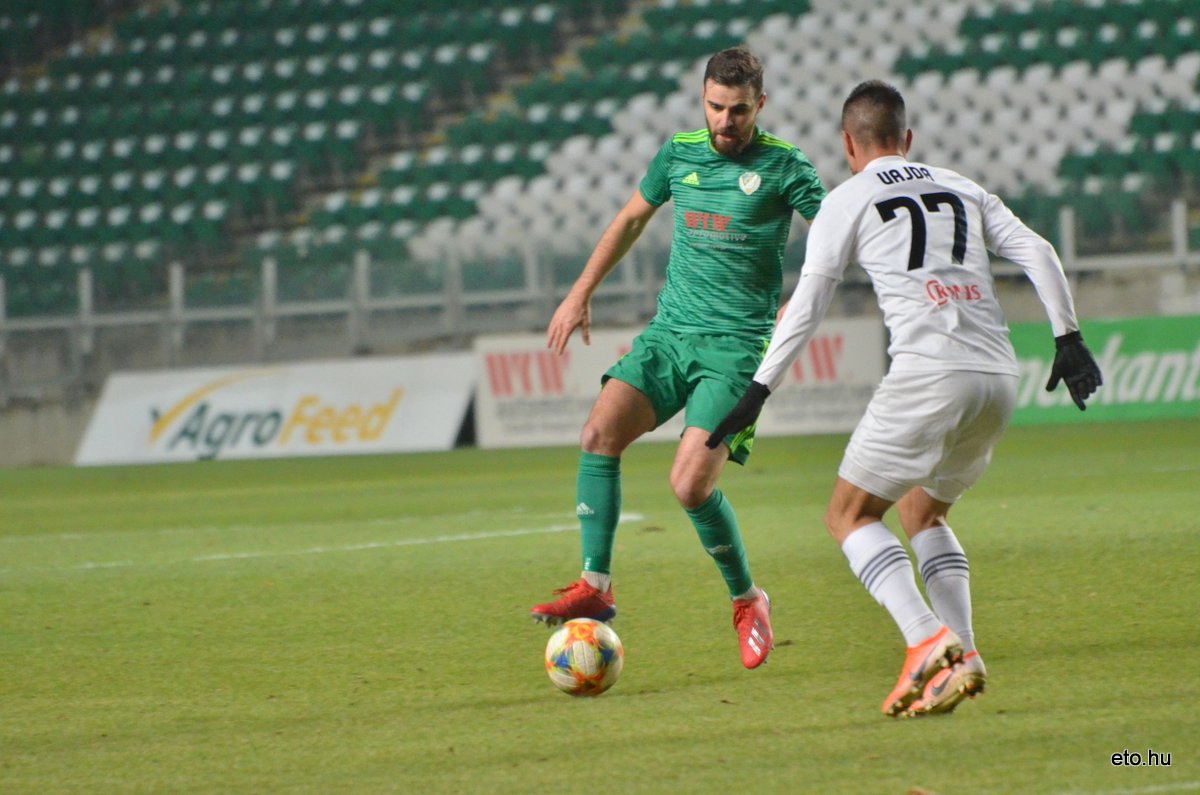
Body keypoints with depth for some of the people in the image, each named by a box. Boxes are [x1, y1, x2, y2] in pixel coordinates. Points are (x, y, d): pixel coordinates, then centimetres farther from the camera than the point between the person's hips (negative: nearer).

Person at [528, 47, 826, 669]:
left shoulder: (782, 167, -5)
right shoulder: (679, 153, 8)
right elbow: (632, 218, 23)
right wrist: (580, 294, 23)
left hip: (736, 344, -5)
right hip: (669, 332, 5)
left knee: (691, 486, -17)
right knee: (599, 434, -17)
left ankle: (747, 602, 7)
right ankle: (595, 588, -10)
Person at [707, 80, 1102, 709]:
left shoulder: (847, 200, 9)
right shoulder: (964, 190, 23)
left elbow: (807, 303, 2)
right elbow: (1037, 253, 13)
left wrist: (759, 389, 4)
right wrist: (1068, 338, 12)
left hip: (928, 374, -6)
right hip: (998, 378, 6)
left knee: (850, 515, 6)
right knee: (922, 514, 23)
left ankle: (929, 640, -15)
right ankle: (962, 655, 4)